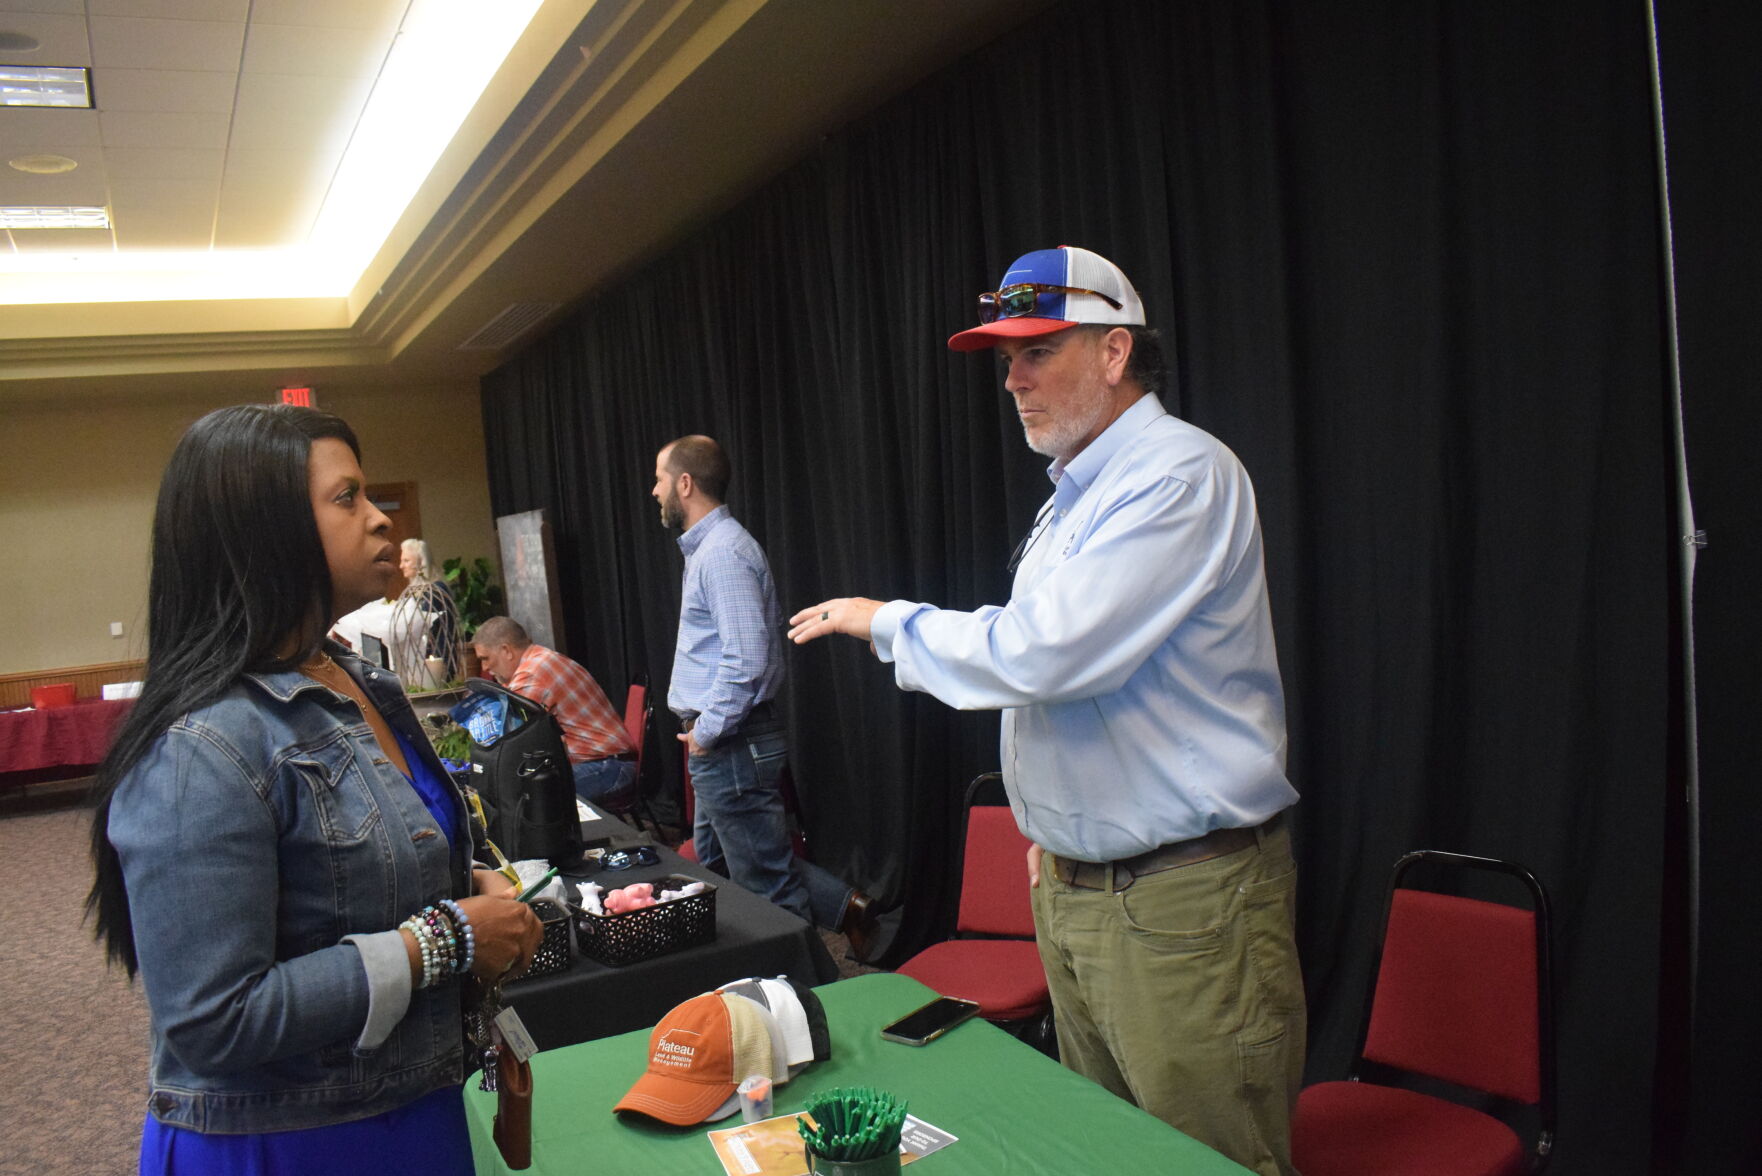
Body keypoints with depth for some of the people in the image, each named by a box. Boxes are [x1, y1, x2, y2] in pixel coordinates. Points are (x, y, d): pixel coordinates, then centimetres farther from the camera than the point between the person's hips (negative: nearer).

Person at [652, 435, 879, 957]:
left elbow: (746, 659, -26)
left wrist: (707, 731, -16)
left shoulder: (722, 552, -18)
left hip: (730, 746, -11)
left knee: (765, 884, -2)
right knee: (714, 865, 19)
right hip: (723, 744, 11)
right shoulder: (709, 546, 15)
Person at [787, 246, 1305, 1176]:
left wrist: (888, 622, -11)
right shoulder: (1074, 496, 15)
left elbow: (1040, 654, -26)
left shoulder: (1179, 474, -17)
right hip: (1072, 890, 10)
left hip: (1183, 902, -9)